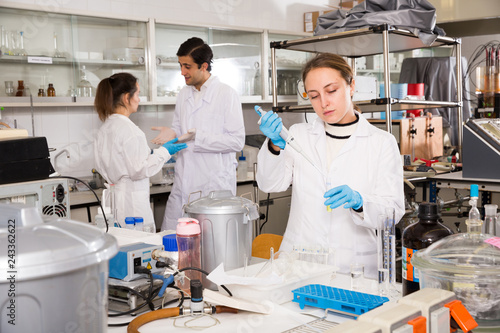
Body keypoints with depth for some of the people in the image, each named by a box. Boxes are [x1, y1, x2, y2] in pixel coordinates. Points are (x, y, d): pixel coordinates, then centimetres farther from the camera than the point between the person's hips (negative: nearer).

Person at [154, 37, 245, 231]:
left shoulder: (226, 94, -6)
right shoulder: (184, 94, 15)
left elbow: (237, 141, -12)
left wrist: (196, 137, -16)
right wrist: (172, 134, -1)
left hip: (214, 186, -6)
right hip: (183, 185, 6)